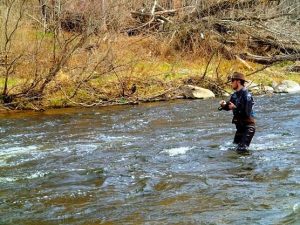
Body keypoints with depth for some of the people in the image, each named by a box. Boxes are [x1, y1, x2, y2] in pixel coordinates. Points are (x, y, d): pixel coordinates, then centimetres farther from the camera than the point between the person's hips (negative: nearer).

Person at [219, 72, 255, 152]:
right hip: (240, 125, 9)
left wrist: (235, 108, -26)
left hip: (248, 125, -9)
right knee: (235, 146, 19)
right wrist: (224, 105, -3)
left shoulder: (246, 96, -19)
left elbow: (247, 113, -25)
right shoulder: (235, 95, 6)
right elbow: (229, 107, 18)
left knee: (241, 149, -13)